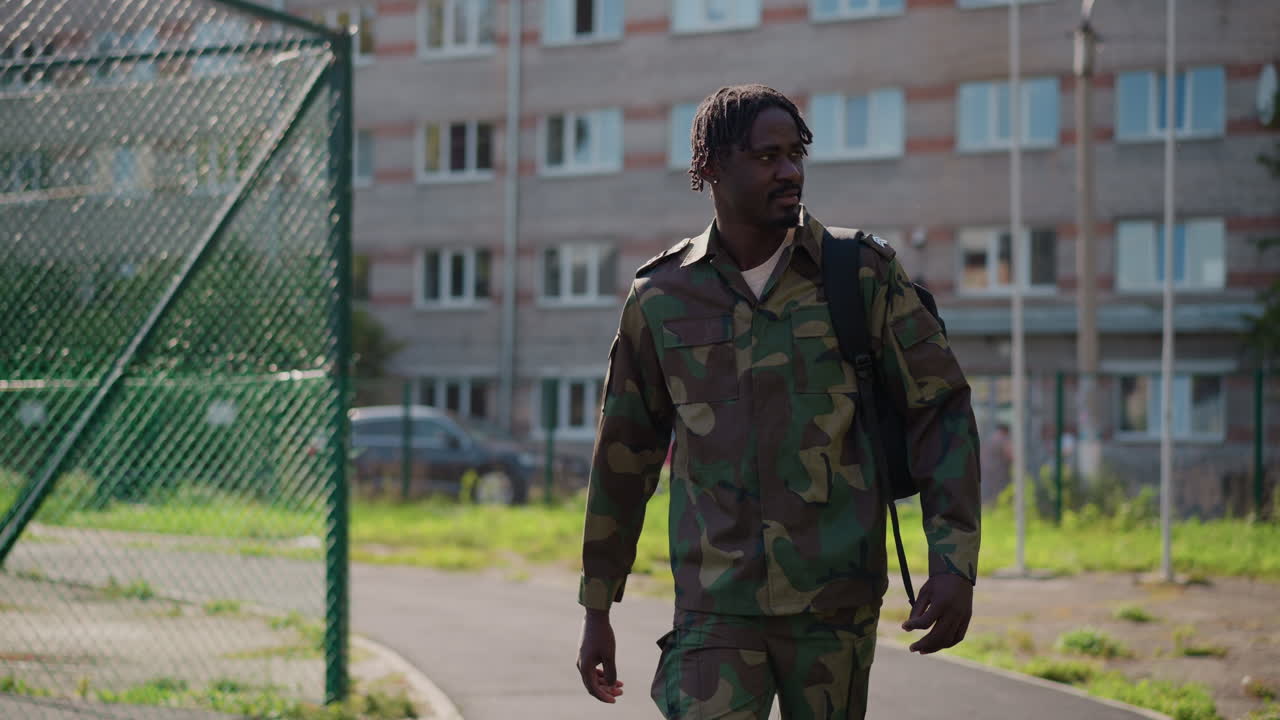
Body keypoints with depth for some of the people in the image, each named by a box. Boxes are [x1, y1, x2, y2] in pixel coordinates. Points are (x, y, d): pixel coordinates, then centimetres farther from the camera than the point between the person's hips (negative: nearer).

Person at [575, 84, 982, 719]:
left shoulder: (863, 274, 2)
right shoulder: (660, 298, 5)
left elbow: (940, 410, 4)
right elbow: (624, 456, 13)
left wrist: (955, 563, -7)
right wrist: (597, 608, 15)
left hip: (836, 602, 0)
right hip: (715, 610, 0)